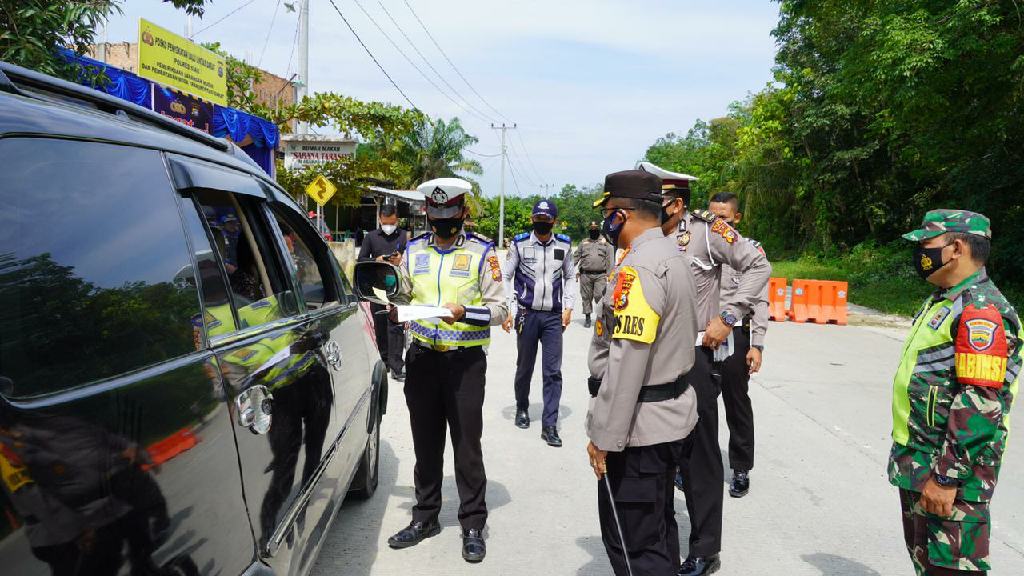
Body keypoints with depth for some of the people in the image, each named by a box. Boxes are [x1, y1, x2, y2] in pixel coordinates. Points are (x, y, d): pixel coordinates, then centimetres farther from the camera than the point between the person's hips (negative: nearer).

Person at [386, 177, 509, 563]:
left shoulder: (481, 253, -4)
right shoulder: (413, 250, 7)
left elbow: (499, 309, -7)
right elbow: (402, 297, 17)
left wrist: (465, 312, -23)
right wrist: (394, 307, -4)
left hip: (465, 360, -4)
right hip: (421, 357, 4)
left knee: (467, 444, 2)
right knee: (426, 442, 14)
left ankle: (473, 526, 15)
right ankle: (425, 517, 28)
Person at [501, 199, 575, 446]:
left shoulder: (564, 245, 3)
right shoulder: (520, 243, -3)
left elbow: (570, 277, 14)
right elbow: (507, 277, 2)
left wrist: (568, 307, 5)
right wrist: (507, 310, -4)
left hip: (554, 316, 1)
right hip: (527, 314, -1)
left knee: (553, 371, -3)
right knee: (525, 366, 14)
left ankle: (549, 425, 2)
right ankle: (522, 408, 38)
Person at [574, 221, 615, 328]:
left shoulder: (605, 242, 11)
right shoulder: (584, 242, 18)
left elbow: (610, 260, 4)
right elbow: (576, 256, 15)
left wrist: (608, 274, -4)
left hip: (600, 275, -2)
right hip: (585, 275, 2)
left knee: (599, 296, -11)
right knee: (586, 297, 4)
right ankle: (587, 317, 14)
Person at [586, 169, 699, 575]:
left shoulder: (638, 268, -21)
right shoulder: (674, 257, 10)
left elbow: (626, 363, -26)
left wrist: (603, 436, -21)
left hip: (639, 429, -10)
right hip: (672, 418, 10)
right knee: (659, 528, 22)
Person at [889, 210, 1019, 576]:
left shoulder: (981, 310, -19)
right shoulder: (944, 301, 14)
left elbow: (980, 407, -25)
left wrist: (946, 478, -26)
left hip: (950, 471, -10)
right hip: (918, 464, 10)